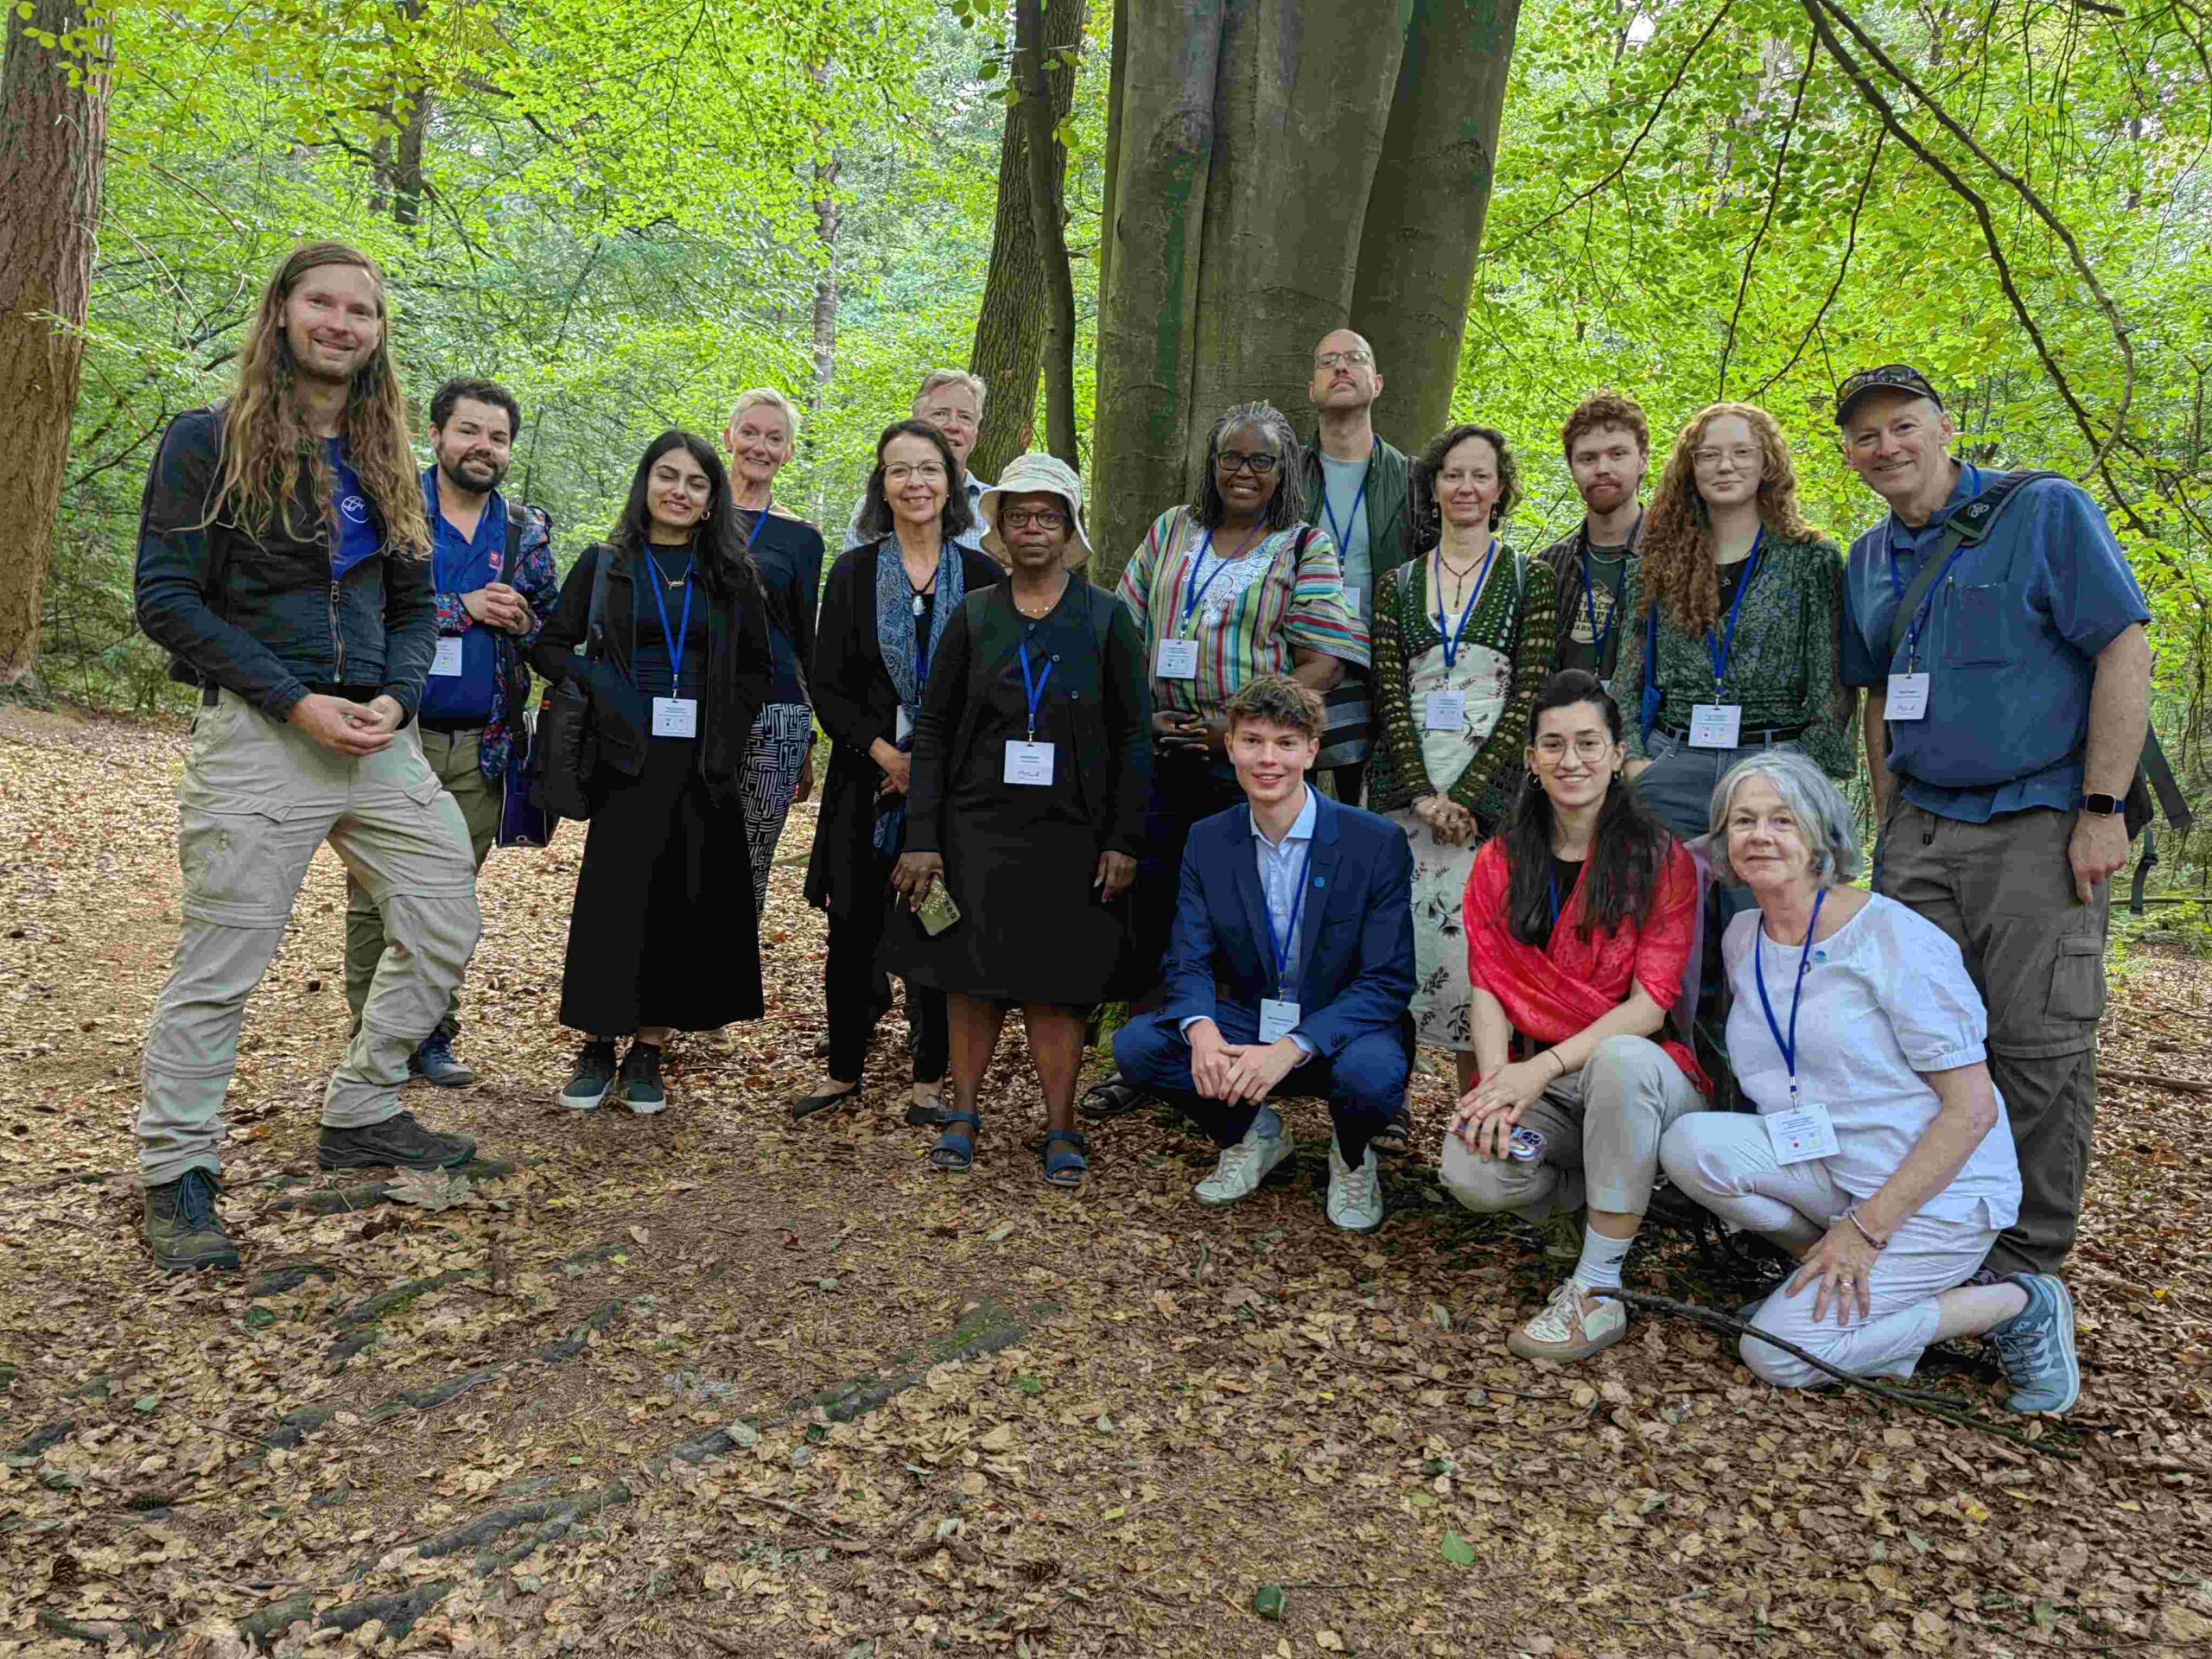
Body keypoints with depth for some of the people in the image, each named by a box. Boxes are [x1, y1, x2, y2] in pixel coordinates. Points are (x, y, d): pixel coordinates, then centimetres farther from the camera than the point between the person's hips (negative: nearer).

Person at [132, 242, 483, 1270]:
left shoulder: (381, 461, 15)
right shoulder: (210, 442, -3)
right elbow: (166, 597, -7)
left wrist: (396, 698, -3)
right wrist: (297, 701, -15)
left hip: (379, 734, 6)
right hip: (258, 733, -6)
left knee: (445, 926, 7)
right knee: (220, 965, -3)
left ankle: (360, 1115, 25)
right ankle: (175, 1175, 14)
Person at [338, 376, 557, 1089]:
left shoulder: (526, 531, 12)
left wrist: (521, 621, -7)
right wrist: (465, 609, -15)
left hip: (482, 746, 3)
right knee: (377, 894, 1)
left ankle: (431, 1034, 20)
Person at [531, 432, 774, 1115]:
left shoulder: (731, 575, 10)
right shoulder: (604, 564, 7)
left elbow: (759, 667, 15)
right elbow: (550, 645, 8)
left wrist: (727, 729, 2)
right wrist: (599, 688, -9)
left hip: (704, 765, 1)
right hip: (627, 758, -1)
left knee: (684, 904, 2)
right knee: (612, 898, -3)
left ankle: (648, 1051, 12)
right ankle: (598, 1047, 9)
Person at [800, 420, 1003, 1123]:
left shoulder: (982, 577, 3)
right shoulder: (852, 573, 4)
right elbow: (827, 685, 1)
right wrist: (885, 753, -12)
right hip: (867, 779, 1)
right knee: (854, 929, 6)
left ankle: (930, 1078, 17)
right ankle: (843, 1069, 22)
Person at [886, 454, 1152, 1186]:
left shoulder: (1106, 619, 2)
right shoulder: (973, 616, 4)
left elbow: (1135, 734, 1)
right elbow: (932, 728, 4)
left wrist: (1123, 840, -6)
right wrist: (922, 838, -3)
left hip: (1070, 832, -1)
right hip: (978, 825, 1)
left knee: (1056, 982, 3)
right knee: (973, 972, 6)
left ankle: (1060, 1127, 13)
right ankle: (963, 1113, 21)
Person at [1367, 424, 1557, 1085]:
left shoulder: (1529, 580, 7)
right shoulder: (1399, 584, 13)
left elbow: (1527, 699, -2)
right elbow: (1390, 694, 4)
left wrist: (1465, 795, -12)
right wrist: (1423, 793, -9)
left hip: (1489, 788, -2)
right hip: (1405, 784, 2)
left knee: (1477, 948, -8)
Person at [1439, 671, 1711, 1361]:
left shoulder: (1661, 860, -2)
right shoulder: (1499, 864, 8)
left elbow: (1650, 1002, -11)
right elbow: (1489, 990, 1)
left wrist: (1546, 1065, -24)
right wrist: (1499, 1084, -18)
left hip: (1640, 1074, -2)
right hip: (1537, 1084, 3)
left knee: (1623, 1058, -39)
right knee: (1473, 1174, -29)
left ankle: (1598, 1290, -25)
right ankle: (1618, 1196, 5)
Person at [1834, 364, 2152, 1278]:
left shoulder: (2046, 511, -3)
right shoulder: (1870, 560, 14)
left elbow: (2126, 653, -9)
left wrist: (2100, 811, -14)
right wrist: (1889, 824, 14)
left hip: (2040, 823, -5)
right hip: (1922, 826, 5)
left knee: (2039, 1047, -2)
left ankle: (2026, 1264, 11)